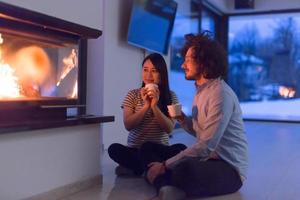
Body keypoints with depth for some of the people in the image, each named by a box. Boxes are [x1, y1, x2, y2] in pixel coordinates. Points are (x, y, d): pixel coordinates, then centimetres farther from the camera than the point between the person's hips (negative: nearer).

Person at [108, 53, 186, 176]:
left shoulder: (171, 96, 1)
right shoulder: (133, 95, 2)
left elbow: (169, 128, -8)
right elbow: (128, 125, -7)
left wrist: (154, 106, -21)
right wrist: (146, 106, -18)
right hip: (135, 150, 0)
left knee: (181, 148, -29)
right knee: (114, 149, -29)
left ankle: (138, 168, -18)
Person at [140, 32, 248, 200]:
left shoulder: (220, 94, -17)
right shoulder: (201, 90, 13)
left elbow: (206, 145, -23)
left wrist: (165, 165, -19)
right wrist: (182, 119, 0)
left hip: (228, 169, -10)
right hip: (207, 160, 10)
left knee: (184, 169, -44)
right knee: (149, 149, 1)